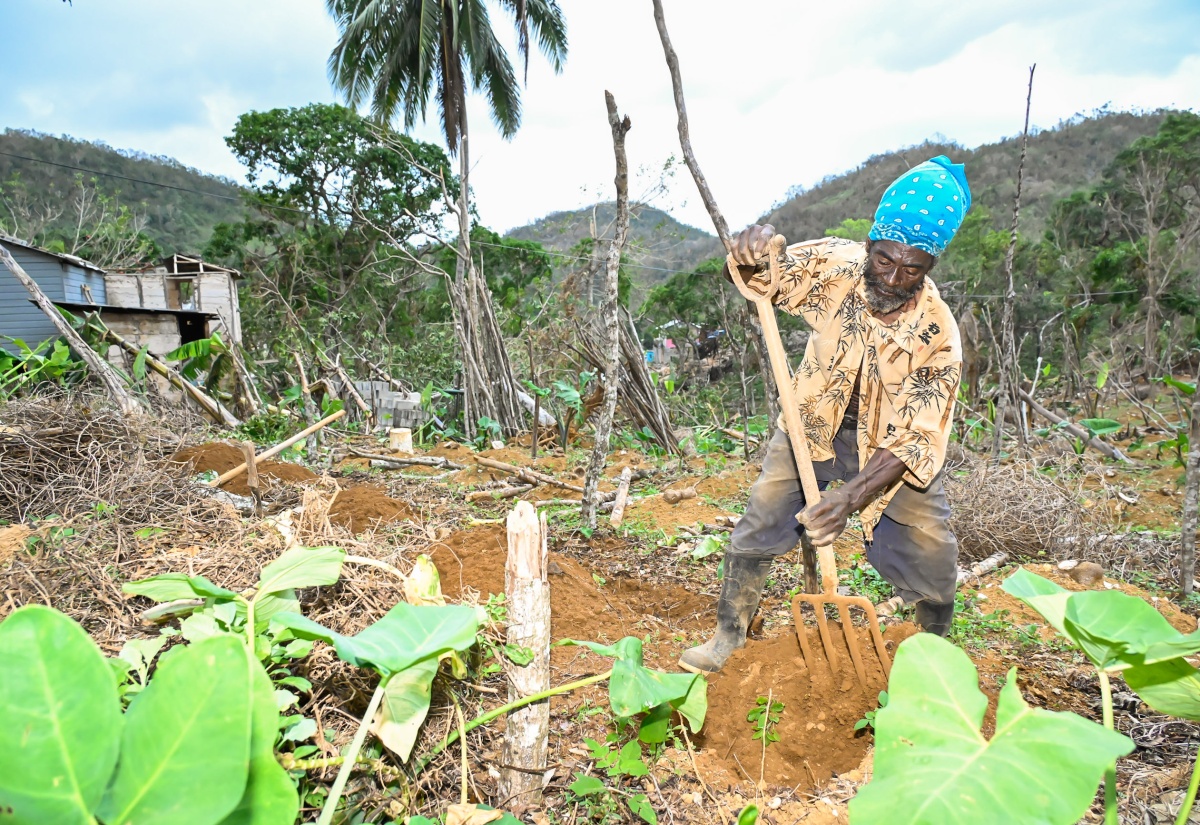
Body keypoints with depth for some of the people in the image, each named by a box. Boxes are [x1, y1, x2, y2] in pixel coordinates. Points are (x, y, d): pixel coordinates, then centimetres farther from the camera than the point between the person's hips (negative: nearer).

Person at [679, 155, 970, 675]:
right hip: (813, 421, 1)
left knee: (930, 545, -1)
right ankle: (729, 636, 13)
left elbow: (916, 440, -27)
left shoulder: (937, 335, -29)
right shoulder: (836, 265, -24)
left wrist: (853, 495, -42)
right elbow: (748, 278, -15)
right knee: (762, 518, -4)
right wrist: (750, 251, -42)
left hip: (890, 443, -1)